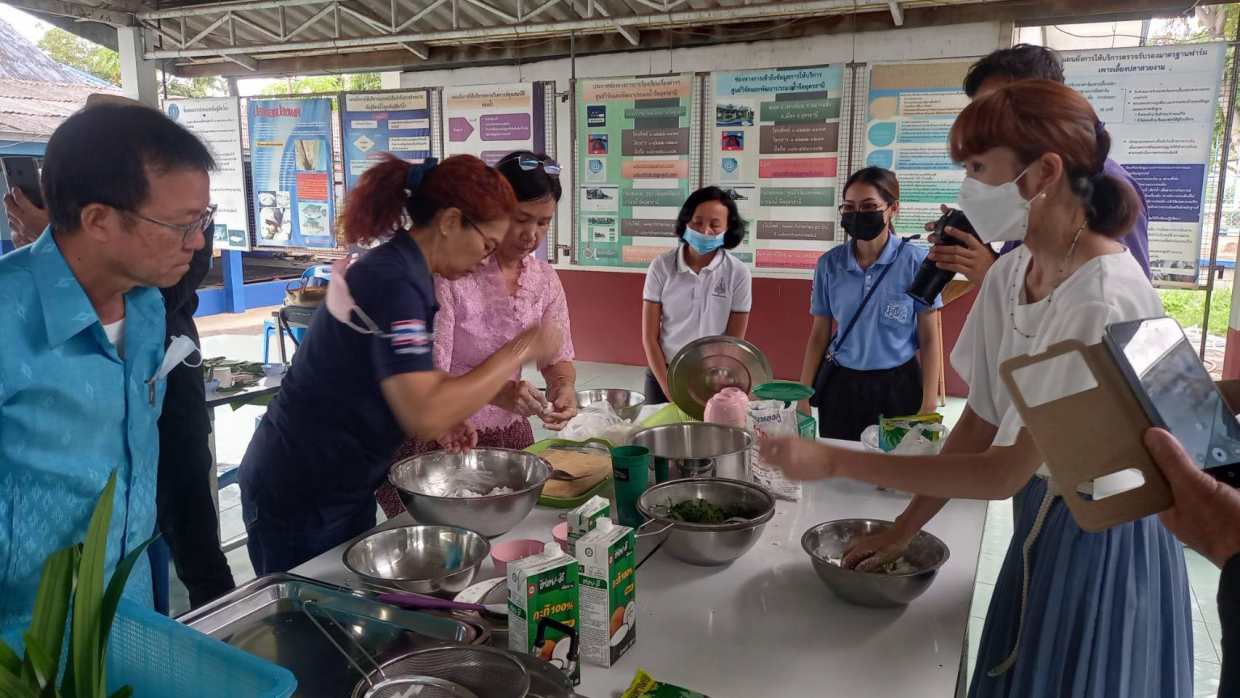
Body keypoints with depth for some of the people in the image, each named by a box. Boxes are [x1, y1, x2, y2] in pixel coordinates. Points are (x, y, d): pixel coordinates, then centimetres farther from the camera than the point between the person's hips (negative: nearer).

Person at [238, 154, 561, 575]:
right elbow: (424, 417, -33)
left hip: (344, 490, 9)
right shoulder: (394, 284, -24)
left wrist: (444, 420, -2)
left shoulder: (394, 269, 5)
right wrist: (518, 351, -24)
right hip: (302, 499, -9)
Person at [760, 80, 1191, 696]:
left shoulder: (1105, 301, -28)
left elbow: (1008, 471, -26)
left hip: (1107, 542, -6)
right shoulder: (1008, 276, -4)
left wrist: (832, 461, -26)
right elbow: (980, 421, 1)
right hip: (1044, 520, 7)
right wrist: (904, 529, -1)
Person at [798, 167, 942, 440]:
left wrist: (929, 404, -6)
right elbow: (819, 334, 5)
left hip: (897, 386, -2)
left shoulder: (916, 261, -8)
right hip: (841, 386, 2)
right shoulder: (829, 264, -2)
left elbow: (929, 338, -4)